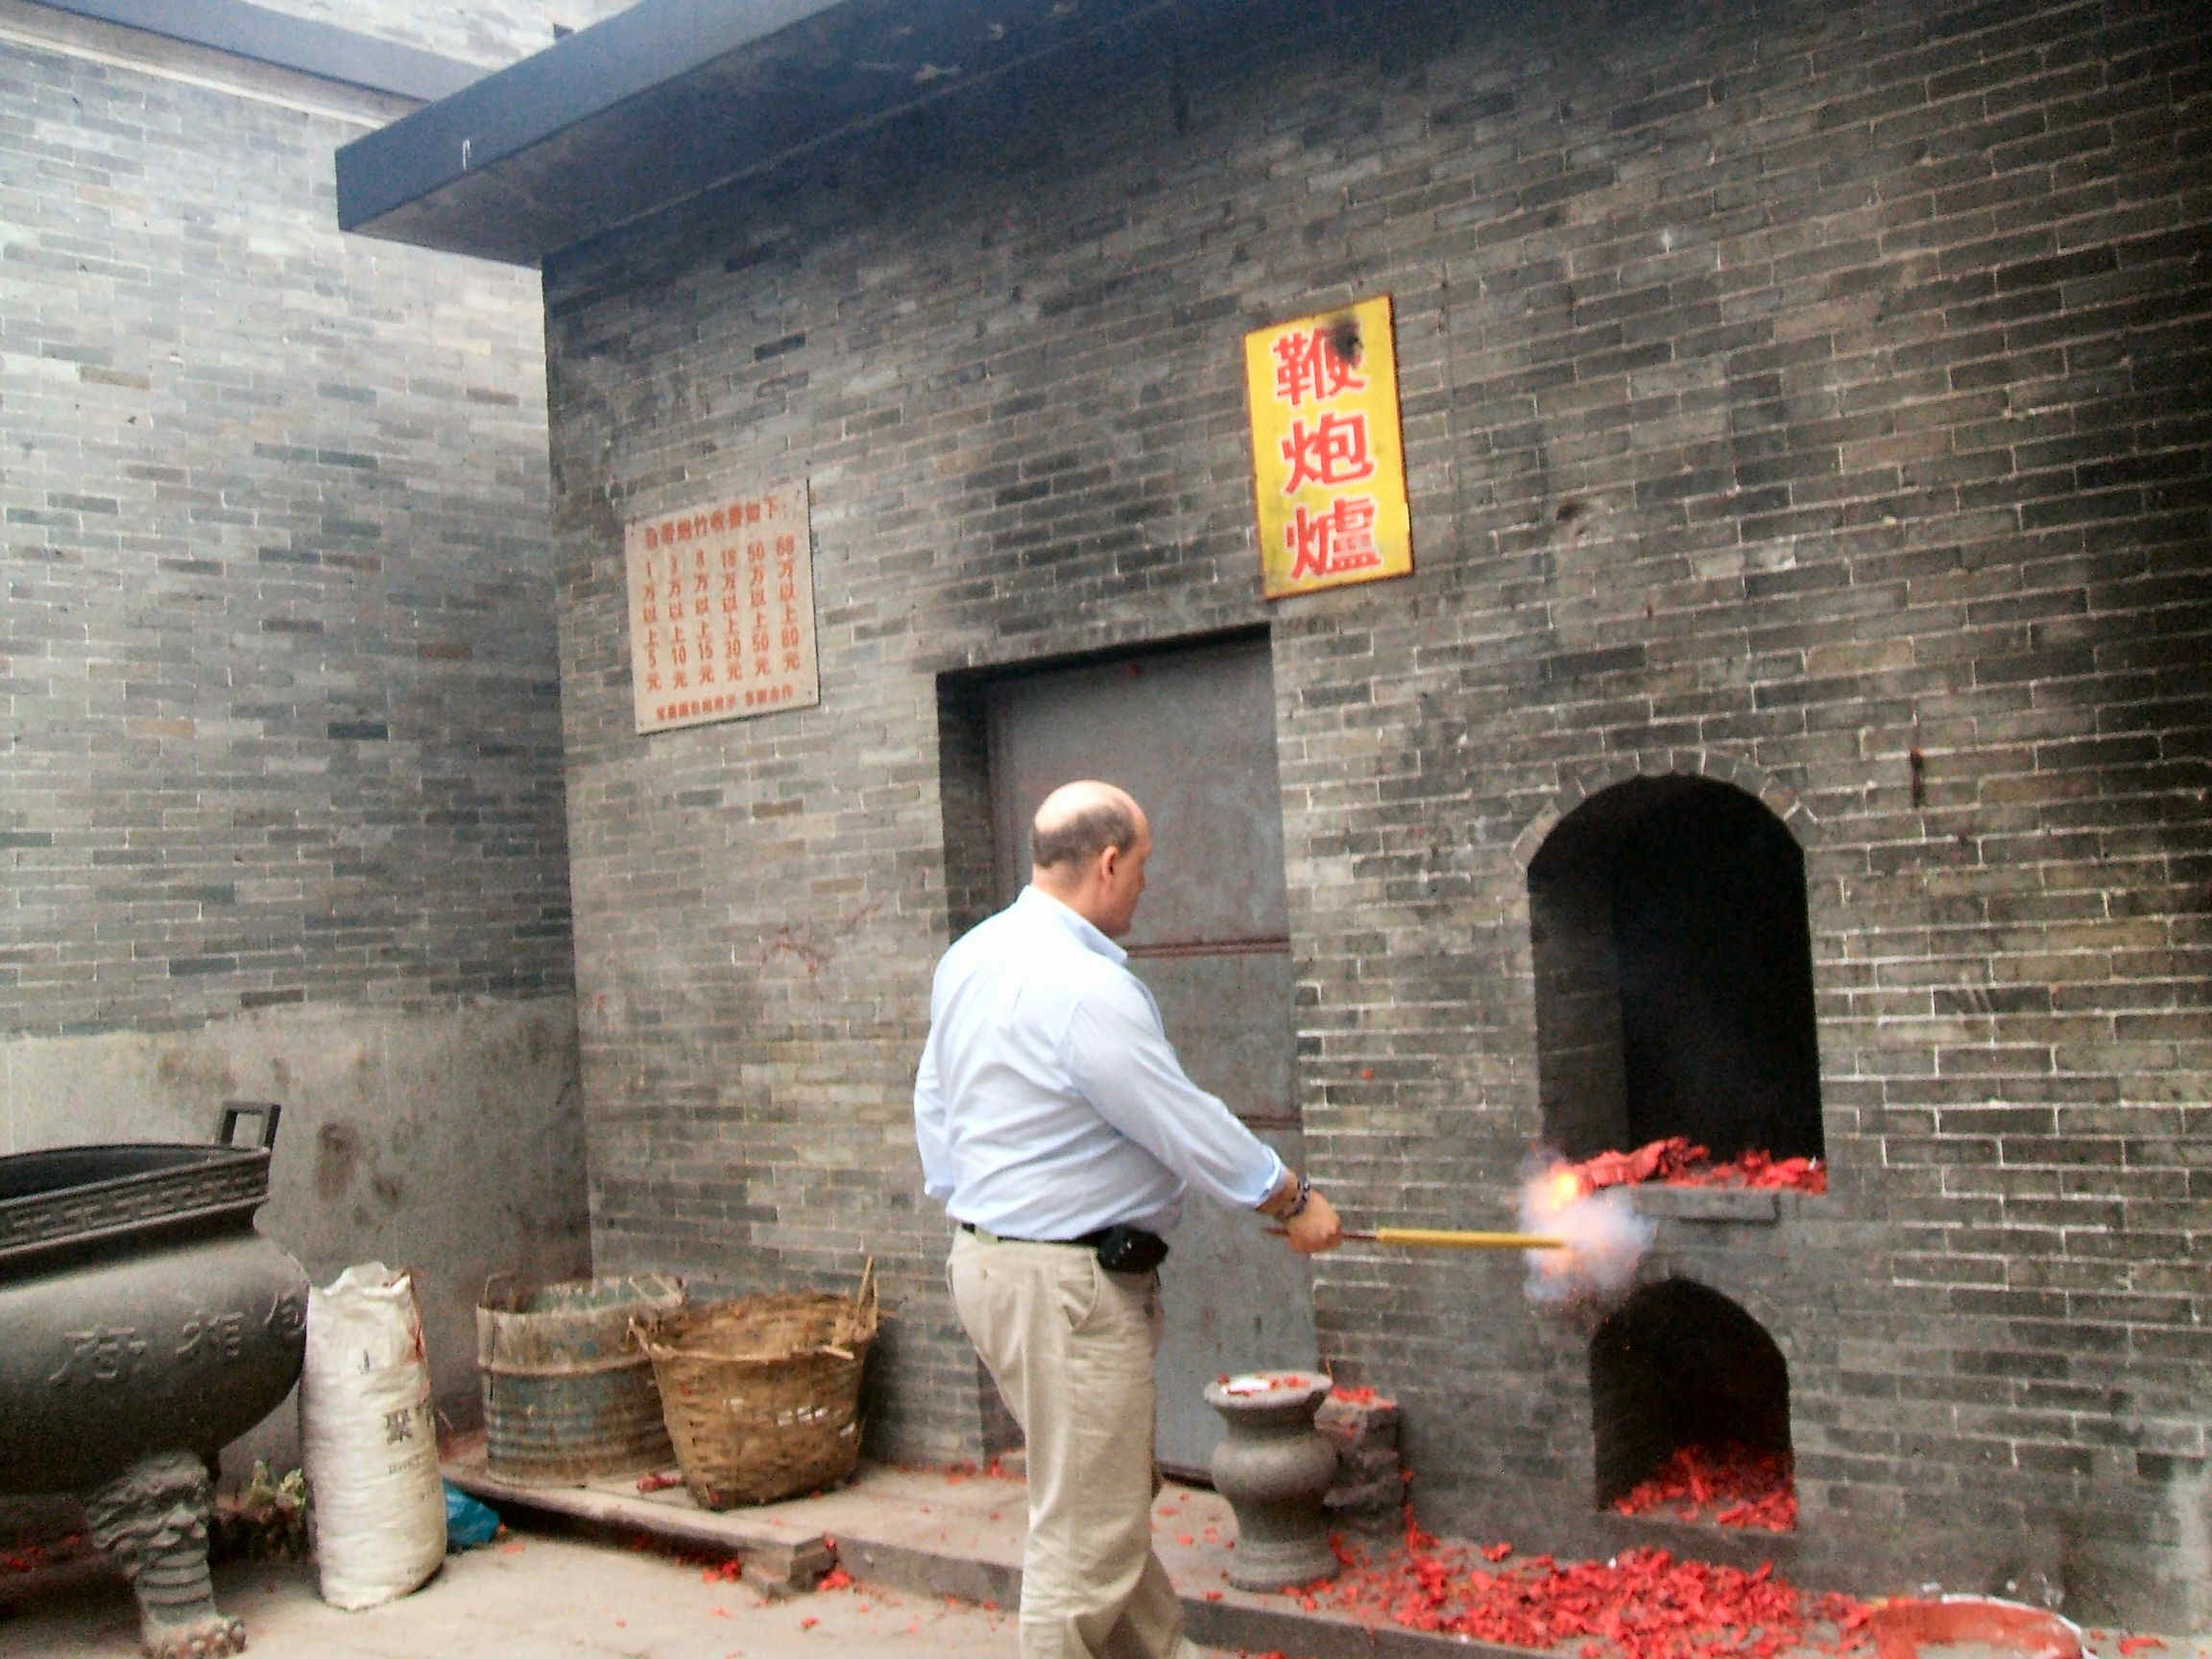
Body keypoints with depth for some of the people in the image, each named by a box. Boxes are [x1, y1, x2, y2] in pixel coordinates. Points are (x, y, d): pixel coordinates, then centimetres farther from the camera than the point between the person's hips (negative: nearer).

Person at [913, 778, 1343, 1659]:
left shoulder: (968, 959, 7)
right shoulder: (1086, 989, -23)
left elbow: (933, 1102, 15)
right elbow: (1189, 1125, -17)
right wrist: (1294, 1200, -3)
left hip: (984, 1253, 11)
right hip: (1072, 1286, -10)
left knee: (1115, 1495, 22)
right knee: (1084, 1540, 1)